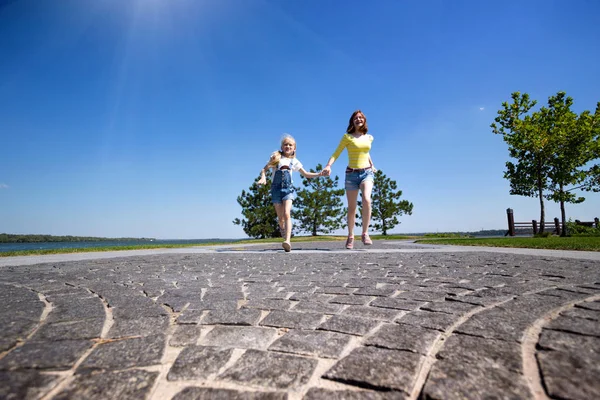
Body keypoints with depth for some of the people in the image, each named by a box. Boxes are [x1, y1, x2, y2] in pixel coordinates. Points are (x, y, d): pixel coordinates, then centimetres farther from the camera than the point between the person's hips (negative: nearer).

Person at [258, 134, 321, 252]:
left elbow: (305, 174, 18)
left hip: (288, 188, -1)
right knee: (280, 218, 3)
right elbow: (264, 169, 9)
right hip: (276, 188, 1)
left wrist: (319, 174, 5)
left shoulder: (294, 161, 12)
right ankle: (285, 238, 20)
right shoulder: (276, 157, 9)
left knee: (287, 214, -20)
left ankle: (287, 241, -31)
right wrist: (263, 177, -12)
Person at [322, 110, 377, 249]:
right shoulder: (347, 137, -1)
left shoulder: (369, 137, 10)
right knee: (352, 207, 4)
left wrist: (372, 166, 34)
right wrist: (328, 166, -22)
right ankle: (350, 236, 20)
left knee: (367, 199, -25)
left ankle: (365, 233, -15)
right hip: (352, 174, -2)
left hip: (367, 173, 2)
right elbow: (336, 153, -7)